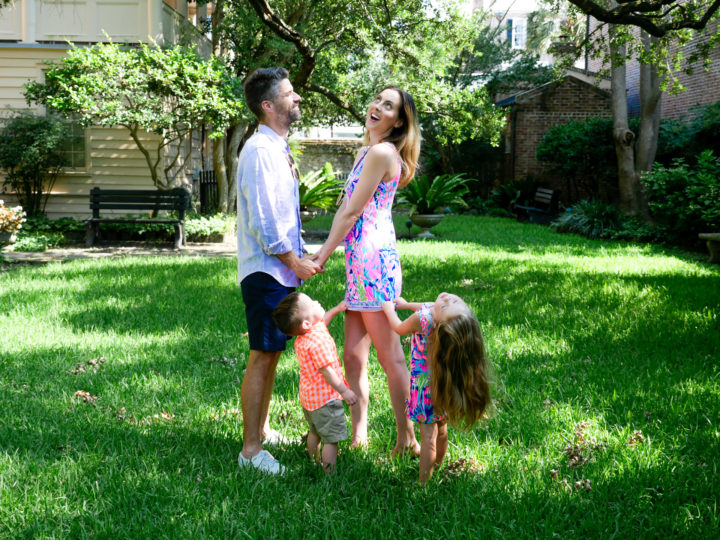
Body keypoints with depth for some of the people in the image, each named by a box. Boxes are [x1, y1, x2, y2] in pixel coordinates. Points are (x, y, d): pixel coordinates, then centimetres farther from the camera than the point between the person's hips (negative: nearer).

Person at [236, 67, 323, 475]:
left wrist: (300, 260, 15)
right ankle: (251, 449, -1)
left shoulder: (278, 149, 15)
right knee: (262, 356, -7)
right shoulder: (259, 150, -15)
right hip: (266, 271, -10)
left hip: (283, 270, 10)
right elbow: (262, 219, -20)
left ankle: (263, 430, 28)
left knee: (272, 354, 16)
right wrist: (295, 261, -13)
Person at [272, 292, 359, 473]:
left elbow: (320, 321, 23)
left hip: (308, 396, 10)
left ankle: (314, 462, 44)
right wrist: (344, 391, -17)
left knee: (315, 432, 28)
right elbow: (327, 371, -25)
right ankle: (329, 472, 3)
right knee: (331, 439, 0)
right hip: (325, 398, -10)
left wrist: (336, 310, 27)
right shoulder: (319, 342, -29)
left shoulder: (301, 339, 1)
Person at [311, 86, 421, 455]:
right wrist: (323, 251, 15)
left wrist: (323, 256, -5)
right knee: (353, 357, 11)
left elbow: (352, 212, -11)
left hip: (373, 259, -10)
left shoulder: (381, 153, -11)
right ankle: (358, 435, 19)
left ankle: (407, 440, 7)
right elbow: (345, 208, 21)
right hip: (359, 261, 10)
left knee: (390, 357, -2)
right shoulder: (365, 152, 19)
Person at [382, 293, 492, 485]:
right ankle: (437, 469, 38)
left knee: (428, 435, -2)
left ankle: (424, 483, 4)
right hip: (443, 382, 6)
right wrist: (405, 304, 22)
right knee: (441, 429, 20)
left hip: (425, 383, -6)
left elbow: (400, 328, -8)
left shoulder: (421, 319, -34)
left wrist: (389, 309, 11)